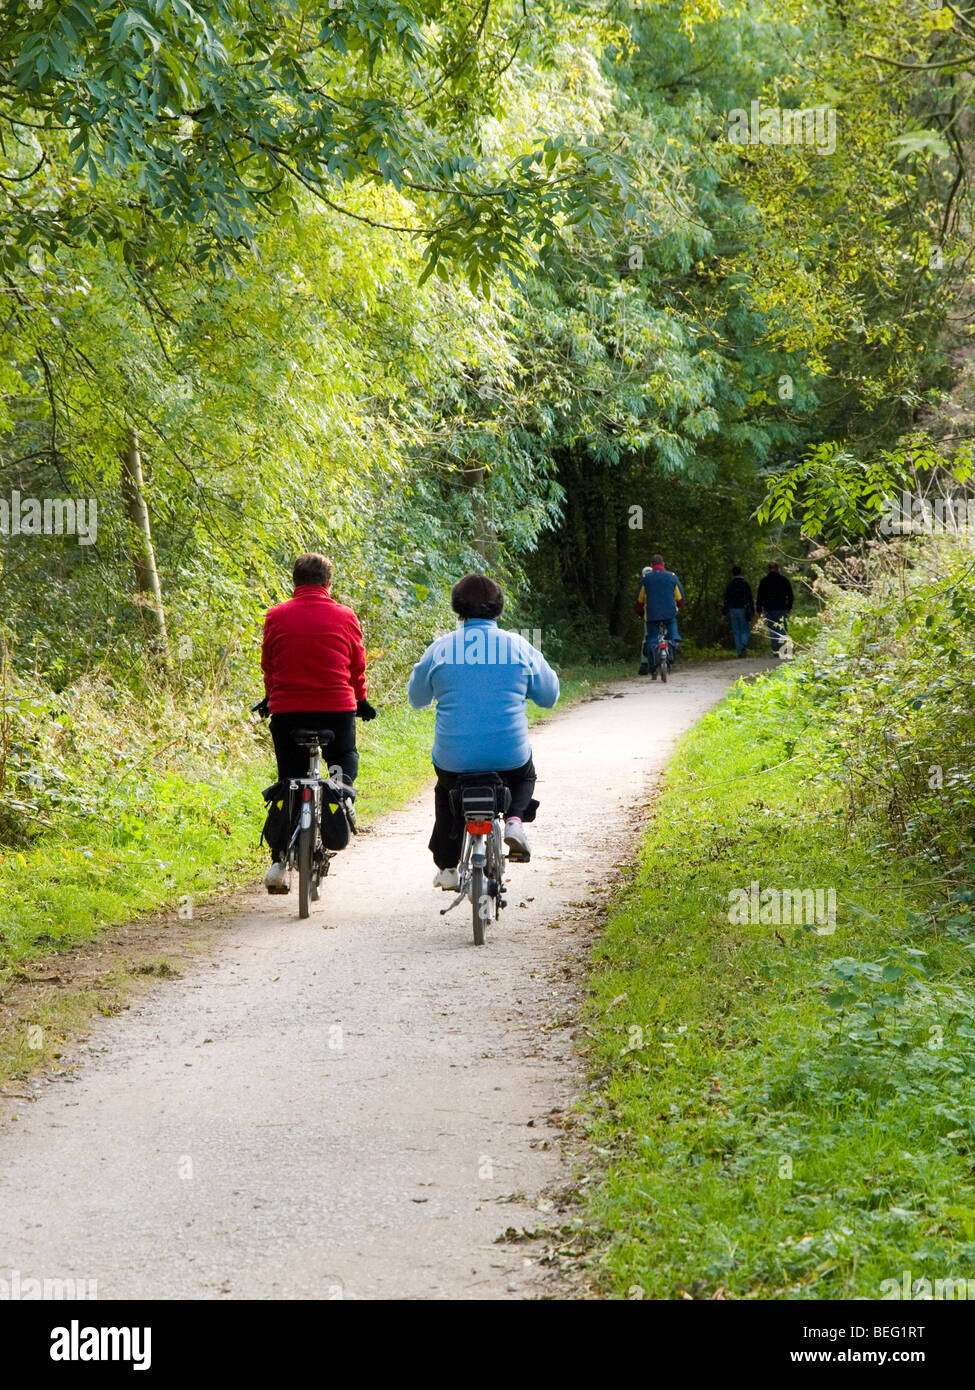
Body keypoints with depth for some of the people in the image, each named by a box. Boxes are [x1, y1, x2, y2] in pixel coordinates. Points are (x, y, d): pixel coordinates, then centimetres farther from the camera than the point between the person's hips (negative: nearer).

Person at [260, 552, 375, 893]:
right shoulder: (345, 617, 0)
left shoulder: (276, 617, 1)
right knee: (346, 756, 29)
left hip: (287, 710, 1)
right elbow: (357, 666, 10)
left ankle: (279, 862, 4)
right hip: (337, 709, 0)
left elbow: (268, 666, 11)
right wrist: (360, 700, 27)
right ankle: (341, 778, -7)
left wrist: (272, 698, 30)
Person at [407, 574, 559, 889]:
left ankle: (447, 868, 29)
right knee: (525, 778, 34)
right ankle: (514, 821, 4)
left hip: (454, 760, 0)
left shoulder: (440, 649, -3)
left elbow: (416, 698, 12)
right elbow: (549, 696, 10)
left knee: (444, 791, 34)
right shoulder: (519, 646, -2)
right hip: (510, 758, 0)